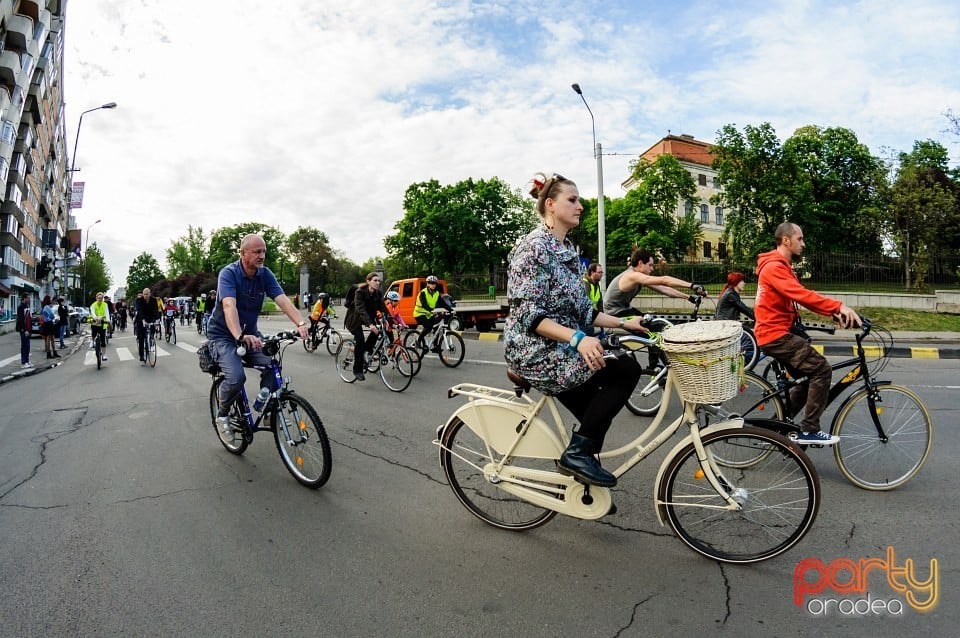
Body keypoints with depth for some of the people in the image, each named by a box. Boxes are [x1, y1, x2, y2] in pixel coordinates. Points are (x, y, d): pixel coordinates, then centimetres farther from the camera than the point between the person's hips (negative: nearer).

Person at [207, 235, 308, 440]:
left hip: (250, 332, 5)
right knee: (236, 377, -26)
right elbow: (229, 306, -37)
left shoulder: (265, 274, -7)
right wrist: (240, 336, -54)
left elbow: (282, 300, -20)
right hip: (223, 335, -5)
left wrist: (300, 323, -38)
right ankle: (222, 415, 3)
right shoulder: (228, 273, -21)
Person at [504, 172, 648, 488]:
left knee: (594, 414, 12)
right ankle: (578, 452, -9)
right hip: (536, 353, -9)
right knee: (626, 370, -16)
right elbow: (528, 315, -22)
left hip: (561, 351, 9)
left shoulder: (569, 250, 13)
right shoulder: (534, 246, -14)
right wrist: (578, 338, -33)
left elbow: (582, 311, 14)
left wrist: (624, 323, 4)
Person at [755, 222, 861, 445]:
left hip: (778, 333, 11)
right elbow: (802, 296, -28)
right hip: (776, 335, -11)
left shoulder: (781, 267, 19)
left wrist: (834, 311, 1)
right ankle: (809, 430, -6)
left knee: (808, 379, 15)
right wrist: (839, 306, -32)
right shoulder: (774, 267, -16)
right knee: (821, 369, -13)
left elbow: (802, 296, 13)